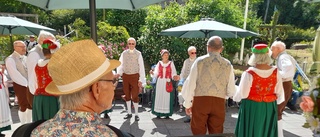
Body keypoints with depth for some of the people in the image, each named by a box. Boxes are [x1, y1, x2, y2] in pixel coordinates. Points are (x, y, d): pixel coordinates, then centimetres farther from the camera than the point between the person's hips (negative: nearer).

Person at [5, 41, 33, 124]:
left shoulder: (25, 58, 12)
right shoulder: (10, 59, -8)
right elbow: (15, 75, -16)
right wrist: (27, 84, -19)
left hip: (30, 85, 6)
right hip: (20, 86, -5)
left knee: (31, 105, 11)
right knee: (23, 106, 2)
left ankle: (29, 123, 27)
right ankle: (24, 125, 18)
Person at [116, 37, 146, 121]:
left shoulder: (138, 54, -3)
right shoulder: (124, 53, 6)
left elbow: (141, 67, -4)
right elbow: (120, 65, 8)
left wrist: (141, 80, -9)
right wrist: (119, 73, -11)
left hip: (134, 76, -3)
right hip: (125, 76, 4)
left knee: (135, 95, -2)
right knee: (127, 95, 11)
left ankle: (136, 114, 13)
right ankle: (129, 113, 26)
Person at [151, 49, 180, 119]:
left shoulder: (171, 63, 5)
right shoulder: (159, 63, 8)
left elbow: (173, 74, 0)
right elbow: (156, 74, 4)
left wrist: (175, 77, -20)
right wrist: (153, 73, -17)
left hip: (168, 83, -1)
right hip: (160, 83, 1)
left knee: (167, 97, -1)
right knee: (159, 97, 2)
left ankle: (167, 113, 8)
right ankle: (159, 113, 11)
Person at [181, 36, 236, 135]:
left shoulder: (199, 61, -4)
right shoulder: (228, 65, 2)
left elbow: (190, 84, -5)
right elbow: (231, 91, 3)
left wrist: (187, 103, 6)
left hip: (200, 101, -2)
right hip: (219, 103, 2)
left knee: (199, 133, 12)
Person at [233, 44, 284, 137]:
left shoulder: (249, 73, -19)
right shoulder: (276, 72, -6)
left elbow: (242, 94, -14)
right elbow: (280, 93, 3)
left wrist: (235, 98, 7)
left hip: (252, 108, -4)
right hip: (269, 108, 4)